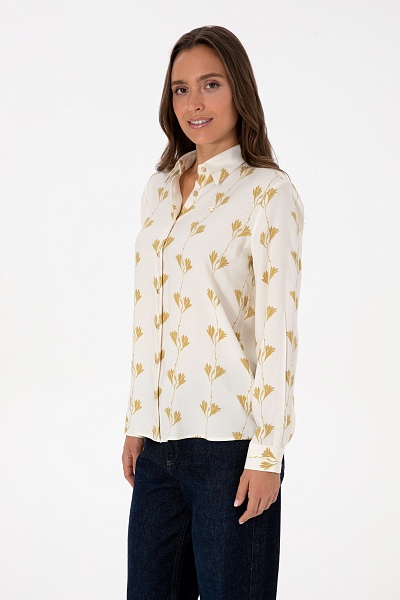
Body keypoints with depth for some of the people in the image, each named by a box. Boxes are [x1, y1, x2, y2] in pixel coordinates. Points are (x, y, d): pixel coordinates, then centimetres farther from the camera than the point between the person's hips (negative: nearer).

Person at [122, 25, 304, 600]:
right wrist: (137, 423, 12)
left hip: (230, 440, -6)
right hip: (163, 437, 6)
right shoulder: (160, 191, 11)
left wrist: (267, 455, -15)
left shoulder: (266, 192, -8)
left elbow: (278, 330, -12)